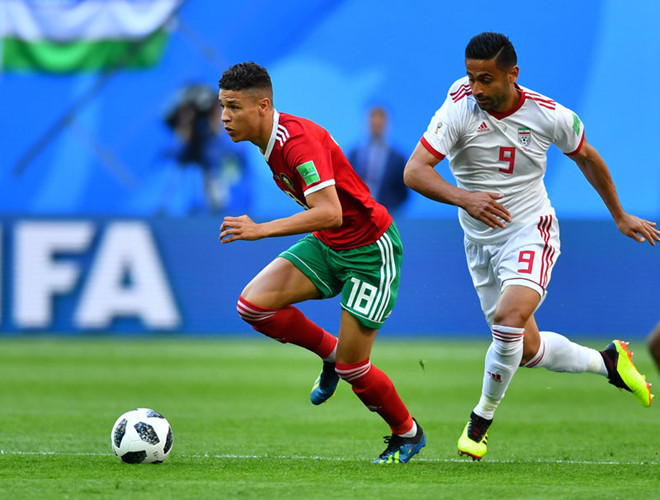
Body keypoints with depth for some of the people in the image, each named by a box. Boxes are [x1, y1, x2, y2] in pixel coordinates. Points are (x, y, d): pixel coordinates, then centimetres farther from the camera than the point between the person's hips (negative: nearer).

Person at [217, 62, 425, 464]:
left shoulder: (299, 140, -27)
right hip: (326, 246, 8)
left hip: (371, 250, -8)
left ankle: (407, 434, 22)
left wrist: (262, 230, -42)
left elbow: (330, 213, -38)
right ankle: (329, 351, 12)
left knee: (351, 367, -5)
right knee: (254, 304, -13)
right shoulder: (270, 140, 1)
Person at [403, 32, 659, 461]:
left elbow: (586, 157, 8)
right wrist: (463, 197, -43)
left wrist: (620, 217, 17)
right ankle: (607, 361, 35)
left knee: (510, 317, -28)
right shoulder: (460, 110, -17)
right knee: (527, 349, 9)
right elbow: (414, 171, -25)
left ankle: (482, 418, -8)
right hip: (480, 239, 2)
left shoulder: (549, 116, -12)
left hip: (530, 232, -2)